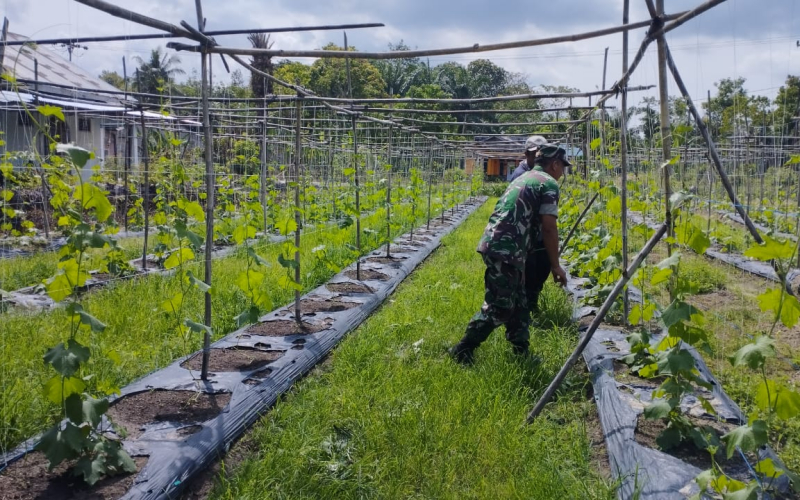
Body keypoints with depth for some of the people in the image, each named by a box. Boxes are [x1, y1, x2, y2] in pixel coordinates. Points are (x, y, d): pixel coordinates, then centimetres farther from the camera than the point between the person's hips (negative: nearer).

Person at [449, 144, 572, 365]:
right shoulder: (549, 184, -3)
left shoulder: (524, 178, 25)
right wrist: (555, 265, -3)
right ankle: (462, 350, 3)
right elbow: (549, 228, -10)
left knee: (518, 302, 17)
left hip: (494, 244, 10)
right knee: (499, 307, -2)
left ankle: (520, 351, 24)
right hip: (506, 250, -10)